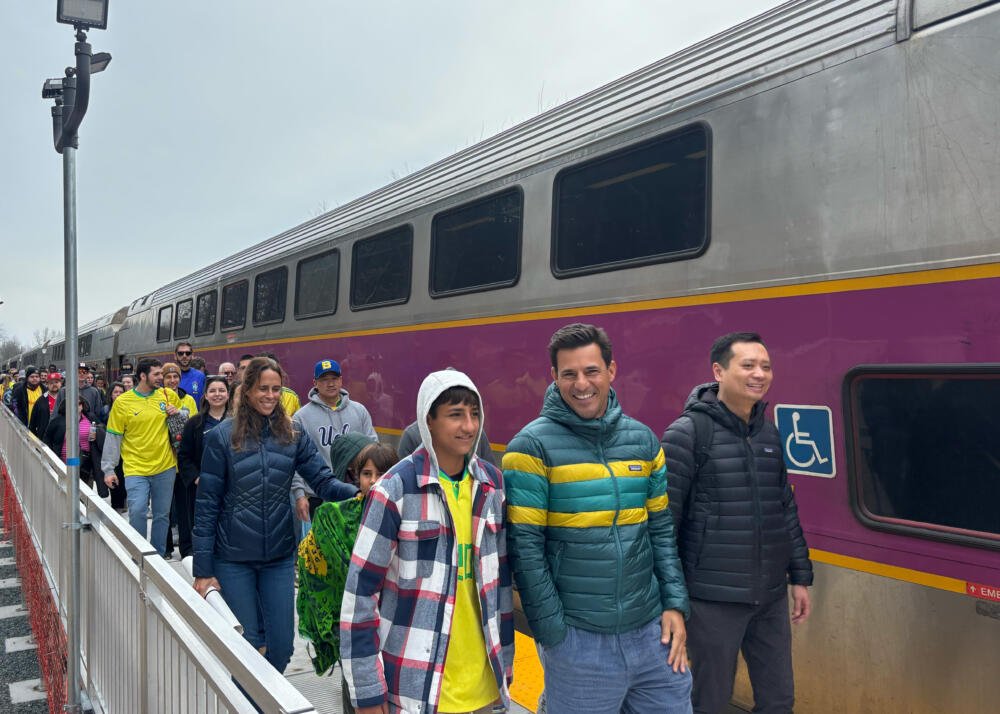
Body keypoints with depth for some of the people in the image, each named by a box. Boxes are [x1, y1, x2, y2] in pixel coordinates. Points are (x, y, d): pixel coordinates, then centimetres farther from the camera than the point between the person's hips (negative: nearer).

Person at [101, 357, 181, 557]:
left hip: (165, 467, 3)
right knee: (137, 511, -14)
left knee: (162, 515, 10)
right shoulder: (122, 402, -3)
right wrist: (108, 469, 0)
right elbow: (113, 438, 1)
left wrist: (178, 413, -5)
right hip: (135, 468, -2)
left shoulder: (170, 396, 4)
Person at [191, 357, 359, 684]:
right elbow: (206, 504, -5)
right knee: (247, 642, 9)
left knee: (281, 644, 8)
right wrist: (203, 569, -7)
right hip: (233, 558, -2)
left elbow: (323, 480, -7)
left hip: (279, 556, 2)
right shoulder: (222, 436, -7)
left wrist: (358, 492, -29)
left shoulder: (293, 434, 0)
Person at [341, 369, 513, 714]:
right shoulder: (396, 488, -14)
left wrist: (504, 664, 12)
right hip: (413, 685, -4)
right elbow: (361, 590, -11)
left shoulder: (492, 483, 1)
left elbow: (500, 575, 9)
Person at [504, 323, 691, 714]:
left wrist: (675, 604, 4)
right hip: (578, 640, -4)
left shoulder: (642, 439, 5)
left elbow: (663, 528, 10)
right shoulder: (533, 446, -10)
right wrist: (553, 632, -11)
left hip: (652, 631, 5)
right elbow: (524, 547, -11)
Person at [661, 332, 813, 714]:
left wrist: (800, 577, 14)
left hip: (772, 597, 6)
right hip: (714, 600, -6)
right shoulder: (688, 432, -13)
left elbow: (787, 509, 15)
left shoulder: (770, 434, 7)